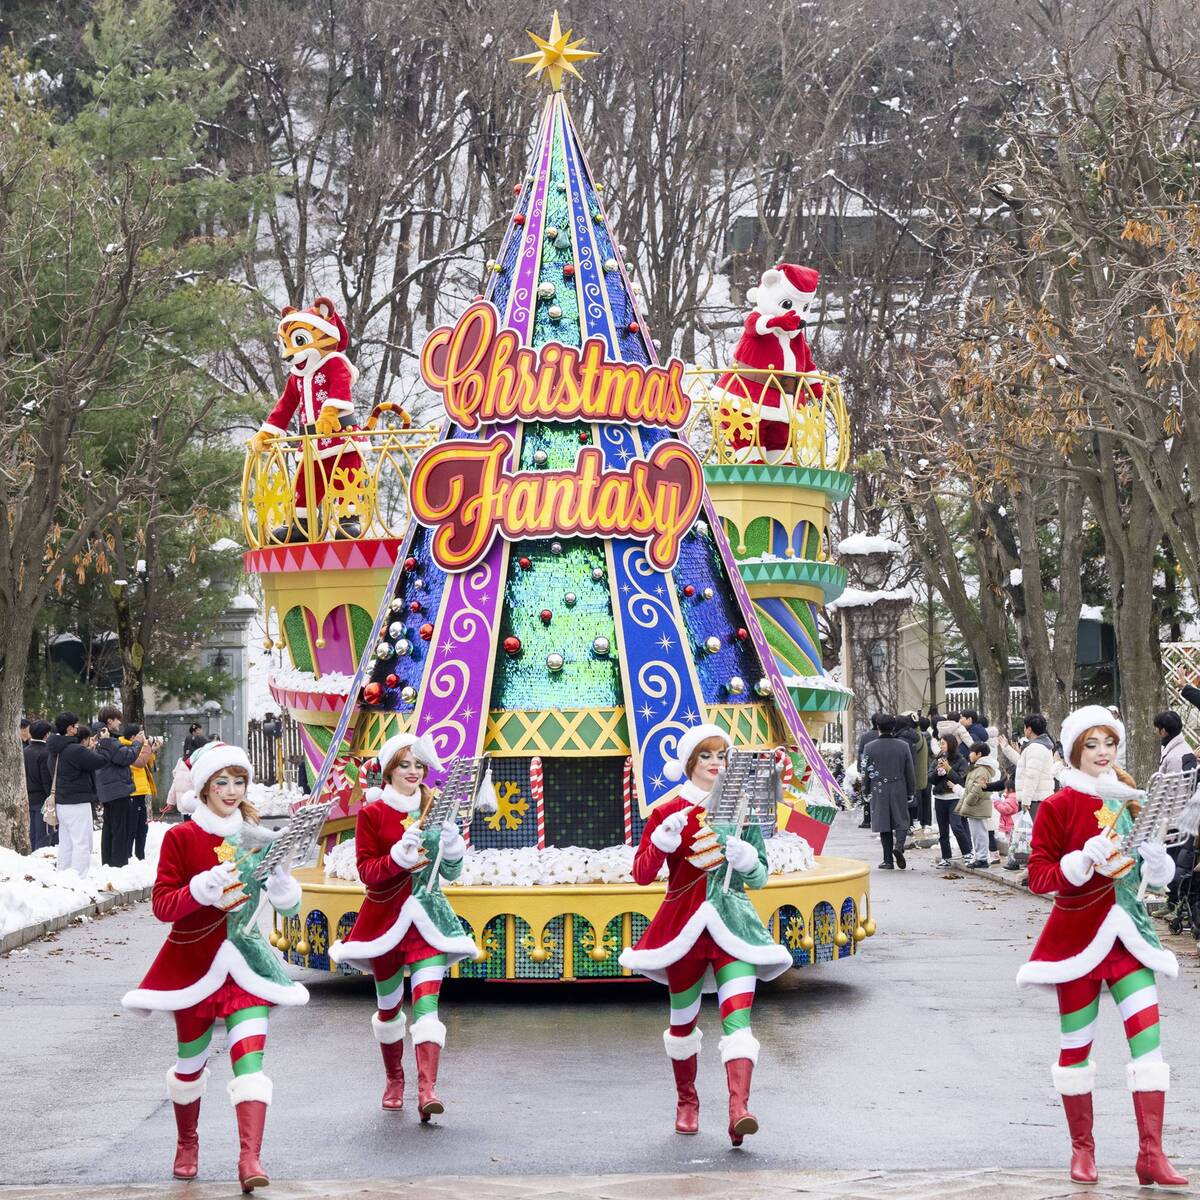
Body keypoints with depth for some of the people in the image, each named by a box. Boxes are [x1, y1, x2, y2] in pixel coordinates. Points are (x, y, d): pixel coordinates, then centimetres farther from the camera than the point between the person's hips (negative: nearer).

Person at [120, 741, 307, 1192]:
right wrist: (203, 888, -26)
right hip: (194, 960, -1)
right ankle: (186, 1144, 38)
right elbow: (162, 905, -10)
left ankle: (250, 1159, -21)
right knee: (191, 1062, 12)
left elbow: (288, 907, 3)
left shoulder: (258, 838, 5)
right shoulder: (180, 837, -3)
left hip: (245, 960, 1)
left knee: (250, 1056, -15)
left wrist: (280, 879, -18)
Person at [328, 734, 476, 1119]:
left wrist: (451, 846, -12)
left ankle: (427, 1090, -22)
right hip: (386, 914, -1)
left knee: (427, 998, -14)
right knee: (388, 1004, 11)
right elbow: (366, 870, -8)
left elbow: (451, 872, 8)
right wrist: (398, 859, -25)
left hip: (427, 914, 1)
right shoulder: (372, 813, -1)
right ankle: (394, 1081, 32)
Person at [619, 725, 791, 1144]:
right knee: (683, 1019, 11)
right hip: (685, 921, 0)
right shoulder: (668, 812, 0)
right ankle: (686, 1102, 33)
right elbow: (642, 874, -5)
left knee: (738, 1014, -16)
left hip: (732, 921, 1)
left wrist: (747, 860, -11)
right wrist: (663, 841, -22)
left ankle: (739, 1109, -26)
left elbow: (760, 877, 11)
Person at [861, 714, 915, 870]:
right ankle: (899, 845, -18)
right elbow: (910, 772, 2)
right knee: (901, 821, 10)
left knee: (884, 825, 6)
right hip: (899, 791, 0)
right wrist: (910, 793, 12)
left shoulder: (870, 747, -4)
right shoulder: (903, 746, -2)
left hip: (879, 792, 0)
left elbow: (866, 772, 0)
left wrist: (867, 791, 12)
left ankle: (888, 860, 6)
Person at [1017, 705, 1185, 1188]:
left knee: (1148, 1032, -8)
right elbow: (1038, 875, -10)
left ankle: (1150, 1153, -7)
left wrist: (1156, 859, -5)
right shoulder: (1059, 806, -6)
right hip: (1078, 933, -4)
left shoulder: (1129, 800, 9)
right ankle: (1082, 1149, 20)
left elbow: (1155, 873, 18)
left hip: (1126, 932, 4)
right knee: (1076, 1043, 5)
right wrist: (1083, 860, -25)